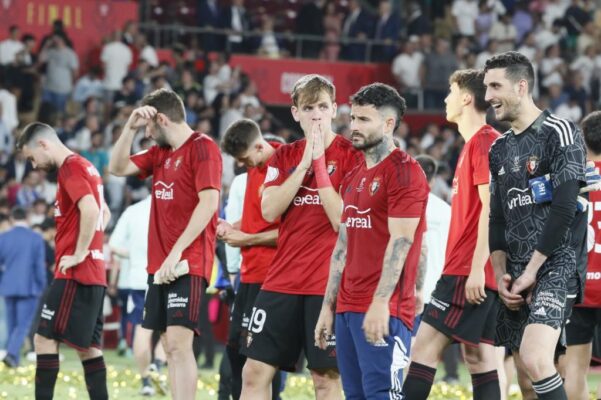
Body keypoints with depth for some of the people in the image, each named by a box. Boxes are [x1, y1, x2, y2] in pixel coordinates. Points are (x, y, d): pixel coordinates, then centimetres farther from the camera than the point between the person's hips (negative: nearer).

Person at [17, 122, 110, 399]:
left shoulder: (71, 168, -11)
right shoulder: (86, 167, 19)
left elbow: (90, 210, -25)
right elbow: (104, 214, 30)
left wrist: (78, 254, -19)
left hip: (75, 273, -10)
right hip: (94, 272, 10)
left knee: (45, 338, -10)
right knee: (87, 346, 8)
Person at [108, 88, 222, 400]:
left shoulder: (202, 147, -9)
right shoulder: (160, 153, 17)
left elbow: (208, 202, -18)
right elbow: (117, 167, 20)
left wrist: (177, 251, -23)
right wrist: (130, 127, 7)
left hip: (187, 263, -9)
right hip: (160, 264, 9)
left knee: (178, 342, -17)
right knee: (169, 346, 9)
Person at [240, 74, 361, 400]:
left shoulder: (351, 155, -4)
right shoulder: (284, 156, 11)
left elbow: (343, 221, -13)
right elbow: (269, 211, -3)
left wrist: (320, 164, -15)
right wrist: (304, 164, -9)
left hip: (328, 284, -5)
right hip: (282, 280, 5)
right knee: (255, 372, 3)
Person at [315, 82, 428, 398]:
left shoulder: (403, 171, -7)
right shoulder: (352, 178, 20)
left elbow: (400, 241, -15)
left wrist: (380, 302, -21)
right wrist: (328, 306, 17)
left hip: (382, 310, -9)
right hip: (347, 307, 9)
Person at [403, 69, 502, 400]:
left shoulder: (484, 142, -10)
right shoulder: (474, 144, 20)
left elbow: (490, 208, -18)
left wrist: (476, 268, -22)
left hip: (469, 271, -10)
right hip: (468, 270, 10)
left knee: (425, 345, -12)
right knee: (478, 356, 6)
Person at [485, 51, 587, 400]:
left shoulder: (559, 133, -7)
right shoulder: (499, 149, 17)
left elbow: (564, 210, -14)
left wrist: (531, 272, -14)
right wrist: (501, 276, 3)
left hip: (556, 263, -8)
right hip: (516, 270, 8)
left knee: (535, 358, -26)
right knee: (526, 372, 5)